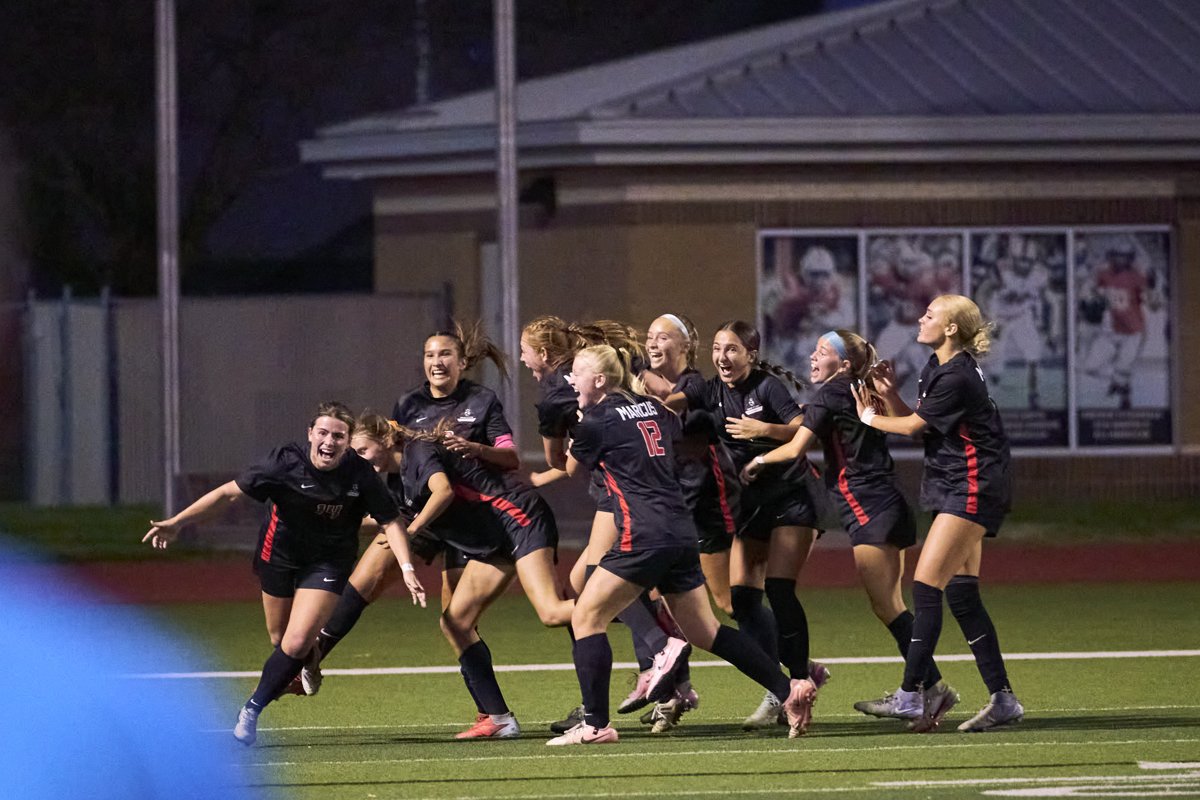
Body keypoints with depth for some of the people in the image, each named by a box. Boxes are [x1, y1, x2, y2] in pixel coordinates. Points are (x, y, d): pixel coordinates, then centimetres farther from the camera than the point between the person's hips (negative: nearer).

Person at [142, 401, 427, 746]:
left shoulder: (360, 474, -20)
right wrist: (177, 522, -21)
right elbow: (230, 492, -17)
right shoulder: (286, 462, -22)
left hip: (328, 562, -1)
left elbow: (390, 521, -11)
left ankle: (252, 709, 5)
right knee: (279, 638, 15)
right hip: (279, 556, 1)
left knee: (296, 644, -14)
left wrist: (407, 569, -24)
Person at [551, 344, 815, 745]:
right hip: (681, 531, 8)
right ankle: (789, 689, 11)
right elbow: (678, 430, 39)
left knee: (586, 617, -1)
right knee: (704, 630, 16)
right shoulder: (651, 408, 16)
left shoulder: (596, 421, -5)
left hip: (643, 535, -8)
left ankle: (595, 724, -7)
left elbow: (571, 467, 13)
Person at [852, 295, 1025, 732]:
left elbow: (912, 426, -10)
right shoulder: (937, 369, 13)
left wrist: (869, 417, 6)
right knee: (962, 595, 8)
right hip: (955, 488, 10)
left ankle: (911, 694, -13)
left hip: (973, 490, -10)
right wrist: (889, 393, -2)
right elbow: (915, 423, 12)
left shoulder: (957, 378, -19)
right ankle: (1003, 700, 10)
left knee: (926, 586, -12)